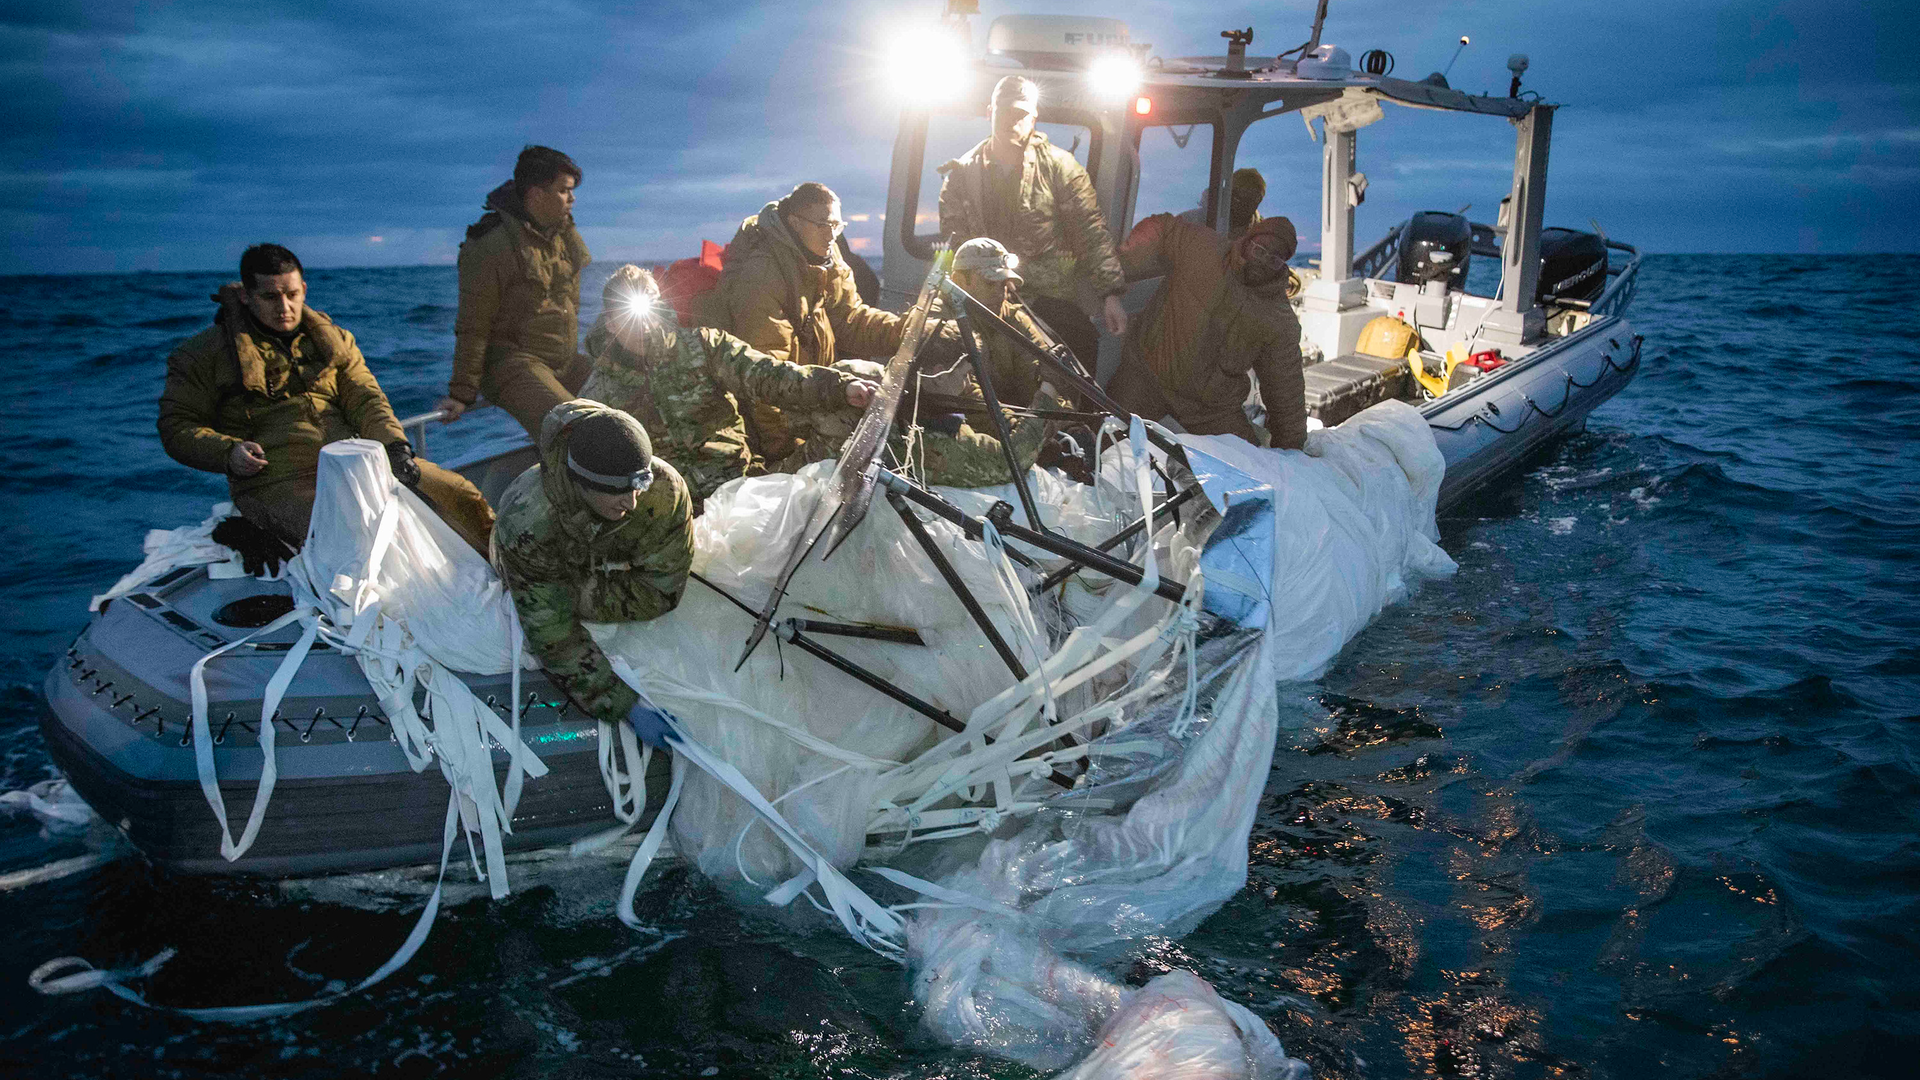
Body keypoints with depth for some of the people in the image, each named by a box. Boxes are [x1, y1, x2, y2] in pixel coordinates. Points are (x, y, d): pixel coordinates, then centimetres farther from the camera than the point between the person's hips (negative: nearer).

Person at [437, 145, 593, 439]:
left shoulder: (565, 236, 11)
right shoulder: (491, 246, -13)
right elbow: (472, 327, -11)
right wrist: (462, 393, -11)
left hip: (565, 362, 8)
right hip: (514, 365, -8)